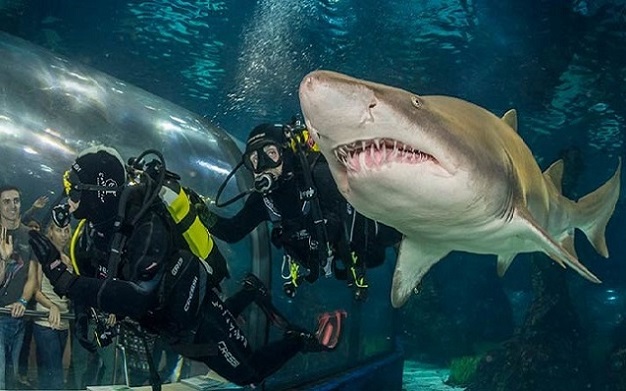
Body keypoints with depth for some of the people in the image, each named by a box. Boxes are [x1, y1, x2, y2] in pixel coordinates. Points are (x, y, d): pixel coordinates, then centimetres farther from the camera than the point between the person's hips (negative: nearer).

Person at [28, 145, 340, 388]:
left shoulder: (146, 226, -38)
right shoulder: (92, 228, -13)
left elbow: (139, 297, -49)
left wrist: (64, 281, -52)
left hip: (195, 310, -8)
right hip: (168, 318, 8)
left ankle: (303, 341, 25)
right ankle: (249, 294, 43)